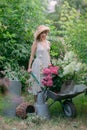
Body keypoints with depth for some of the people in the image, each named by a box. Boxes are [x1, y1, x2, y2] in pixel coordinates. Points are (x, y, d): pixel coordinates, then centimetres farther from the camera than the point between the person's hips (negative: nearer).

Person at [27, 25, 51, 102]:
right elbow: (32, 56, -3)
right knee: (37, 83, -1)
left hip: (46, 65, 5)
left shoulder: (48, 43, 9)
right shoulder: (36, 43, -6)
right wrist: (29, 67, -6)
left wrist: (50, 64, 16)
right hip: (38, 65, -5)